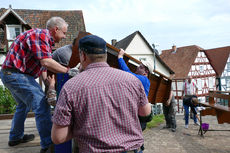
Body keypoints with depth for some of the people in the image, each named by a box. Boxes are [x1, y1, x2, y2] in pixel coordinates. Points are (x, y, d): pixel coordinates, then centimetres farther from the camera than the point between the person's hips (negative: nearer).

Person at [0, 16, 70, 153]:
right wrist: (67, 70, -19)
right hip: (16, 74, -11)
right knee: (41, 105, -13)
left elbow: (42, 65, 16)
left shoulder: (46, 40, 16)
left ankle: (15, 137, 41)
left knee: (24, 104, 25)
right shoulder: (40, 35, -16)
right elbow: (46, 62, -28)